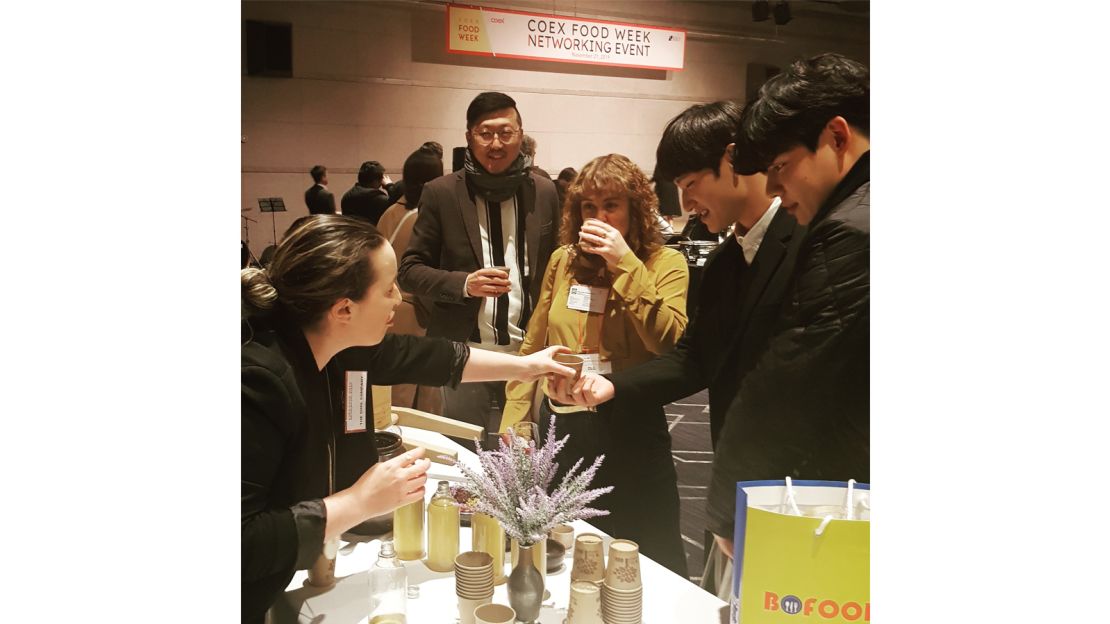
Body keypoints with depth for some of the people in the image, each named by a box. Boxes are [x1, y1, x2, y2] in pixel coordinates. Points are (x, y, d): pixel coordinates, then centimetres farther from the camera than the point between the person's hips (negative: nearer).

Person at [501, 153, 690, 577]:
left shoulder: (665, 263, -4)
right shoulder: (563, 261, 7)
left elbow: (671, 343, -21)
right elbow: (533, 347, 11)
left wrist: (625, 264, -21)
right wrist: (513, 424, 6)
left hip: (630, 431, -4)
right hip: (560, 428, 4)